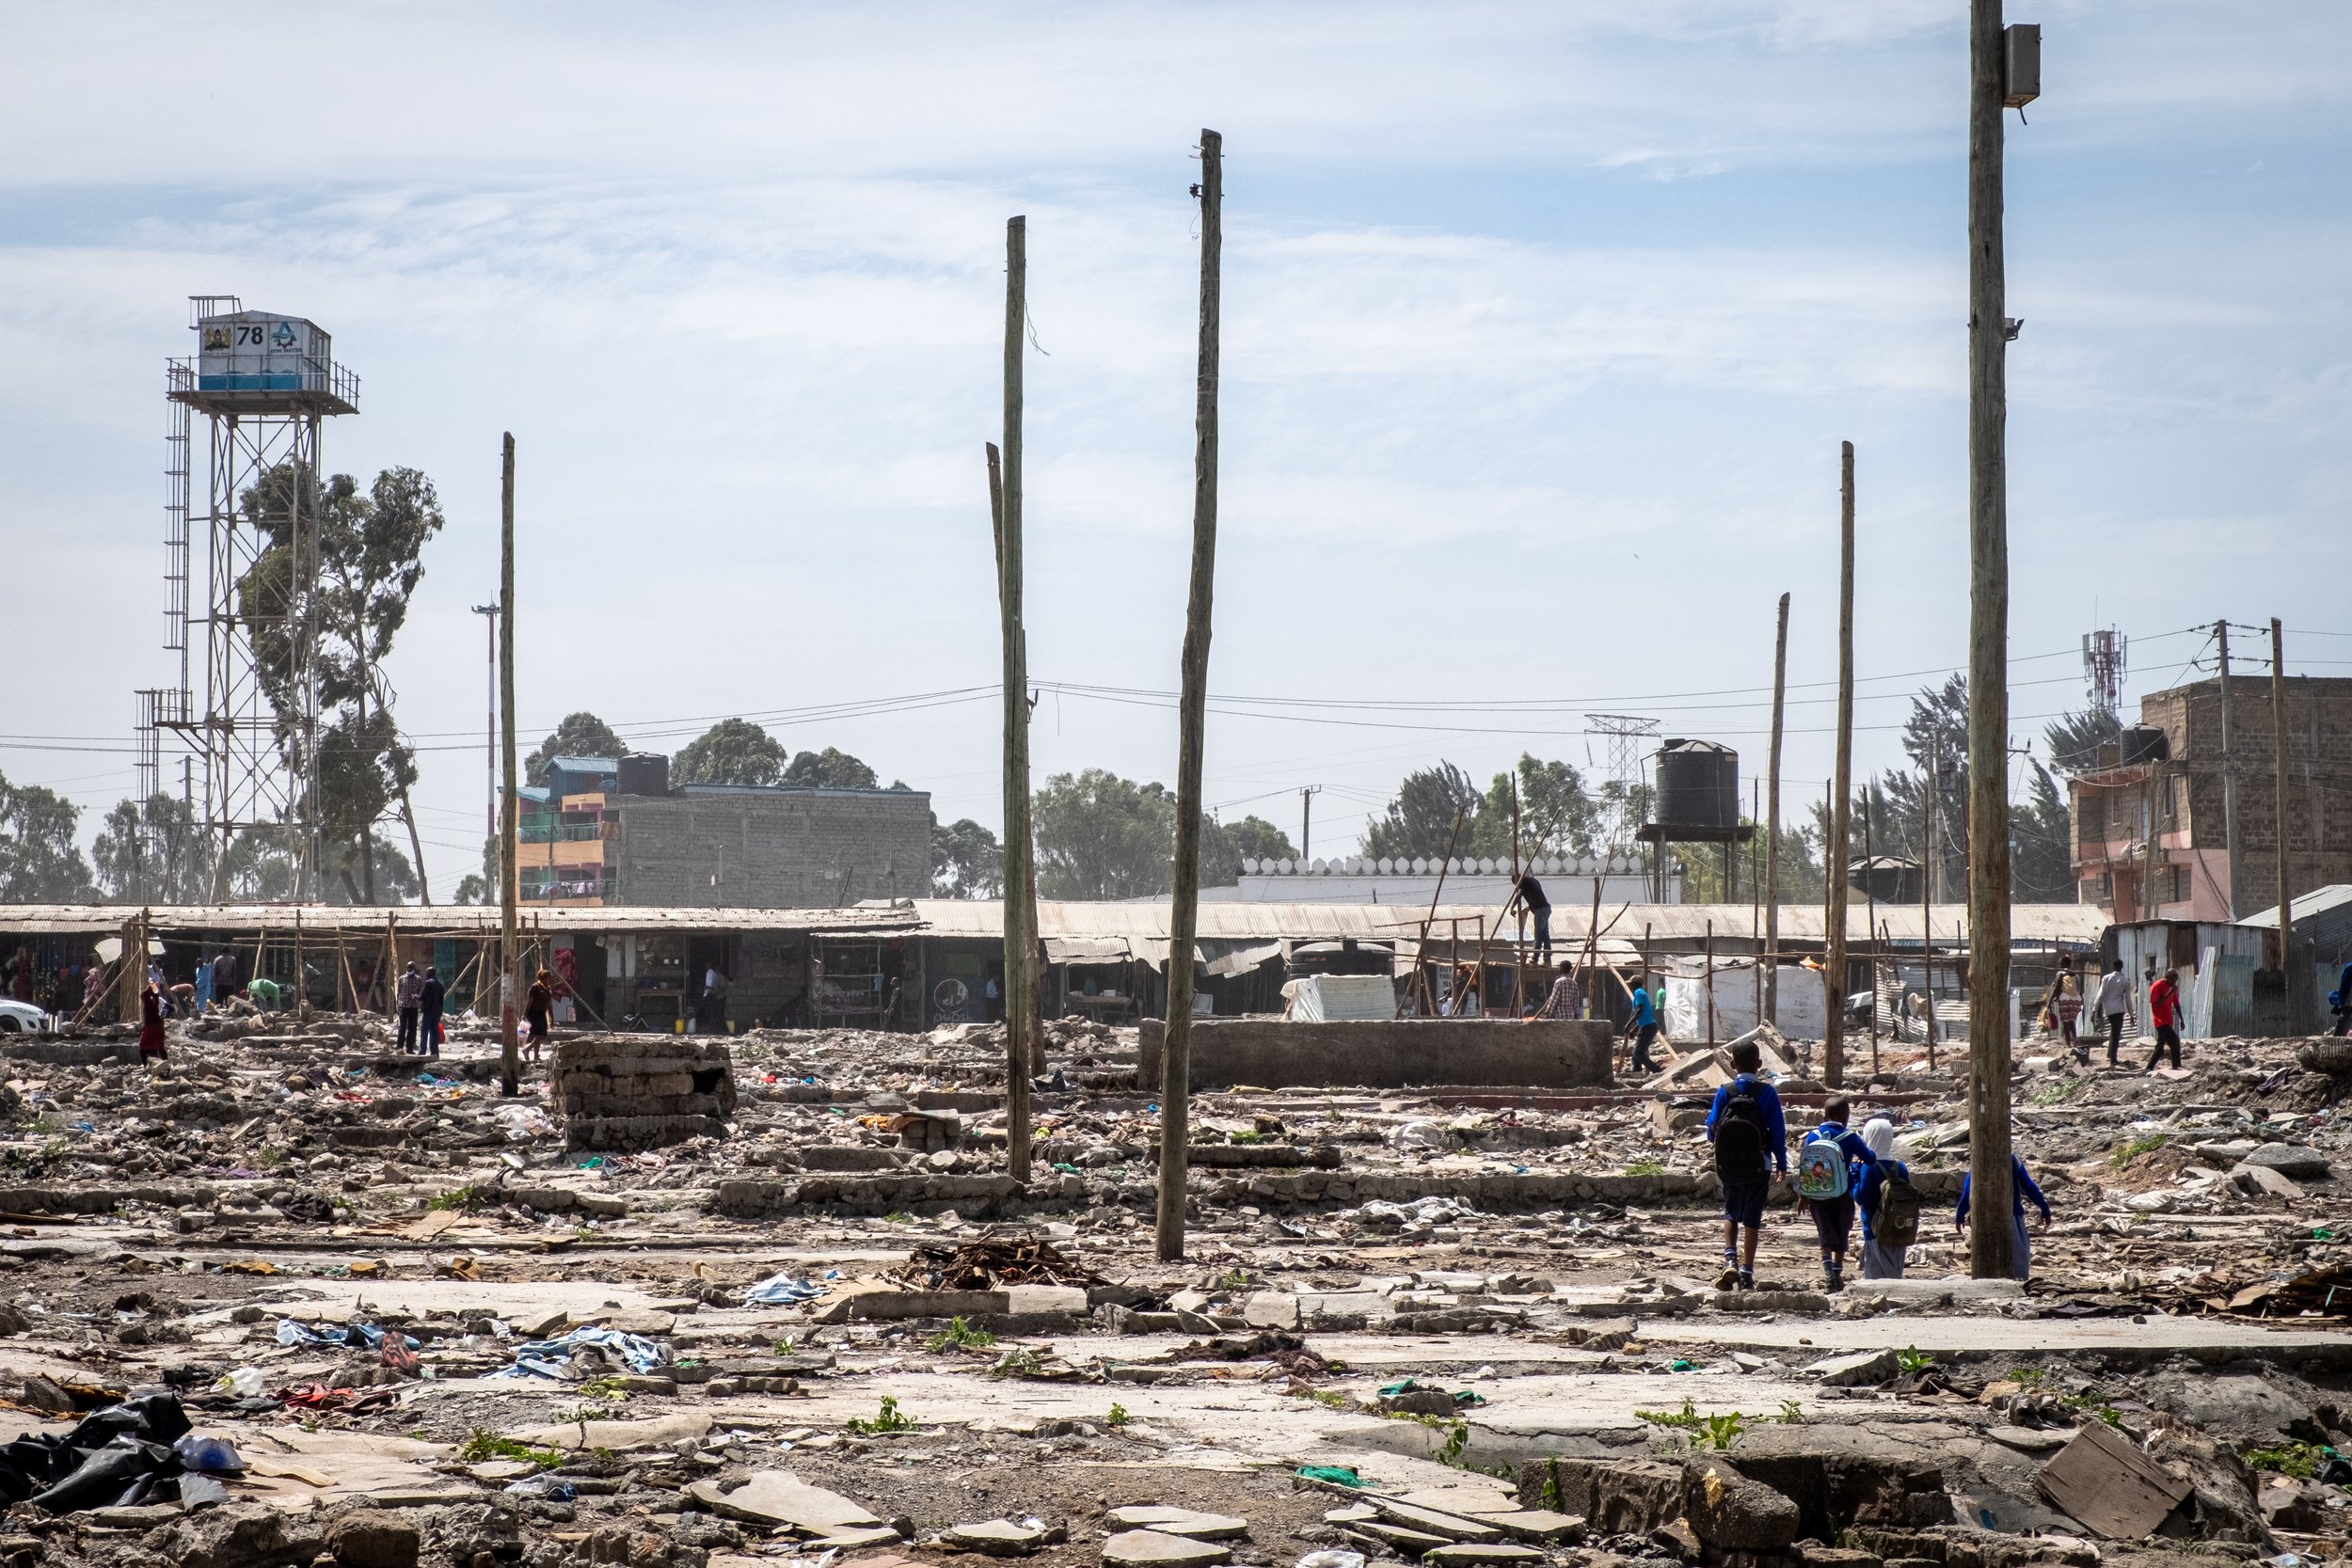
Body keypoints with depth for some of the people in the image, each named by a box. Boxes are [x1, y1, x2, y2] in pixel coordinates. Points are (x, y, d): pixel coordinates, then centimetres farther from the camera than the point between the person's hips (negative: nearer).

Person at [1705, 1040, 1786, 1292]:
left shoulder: (1724, 1093, -7)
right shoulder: (1767, 1093, -11)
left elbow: (1712, 1131, -3)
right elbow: (1778, 1131, -8)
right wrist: (1782, 1163, 4)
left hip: (1729, 1167, 1)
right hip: (1759, 1166, -1)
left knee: (1731, 1213, 18)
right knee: (1752, 1218, 7)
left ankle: (1730, 1260, -2)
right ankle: (1746, 1273, 7)